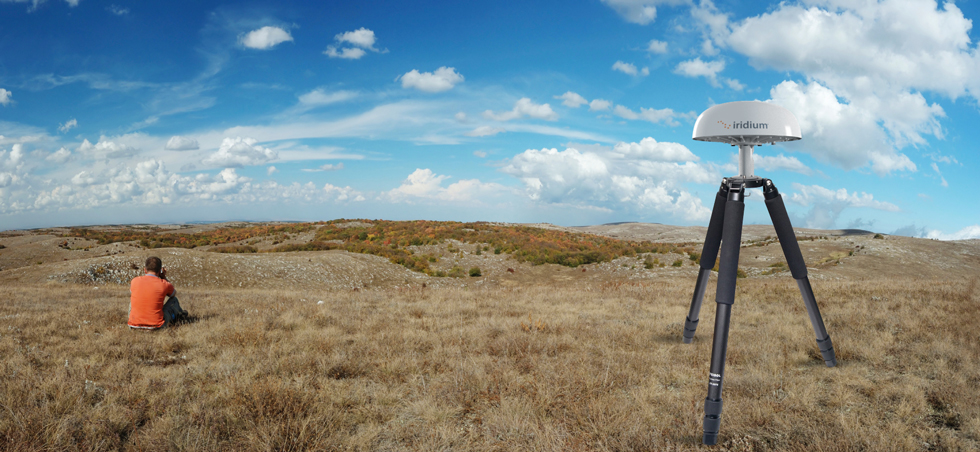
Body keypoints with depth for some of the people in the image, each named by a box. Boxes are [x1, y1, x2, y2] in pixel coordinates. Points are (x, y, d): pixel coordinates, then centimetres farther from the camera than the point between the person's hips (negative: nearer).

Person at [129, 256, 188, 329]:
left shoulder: (135, 281, -4)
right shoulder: (164, 284, -10)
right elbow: (174, 293, 16)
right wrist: (164, 277, 17)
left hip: (134, 324, 2)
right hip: (156, 325, -2)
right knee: (174, 299, 23)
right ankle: (179, 315, 55)